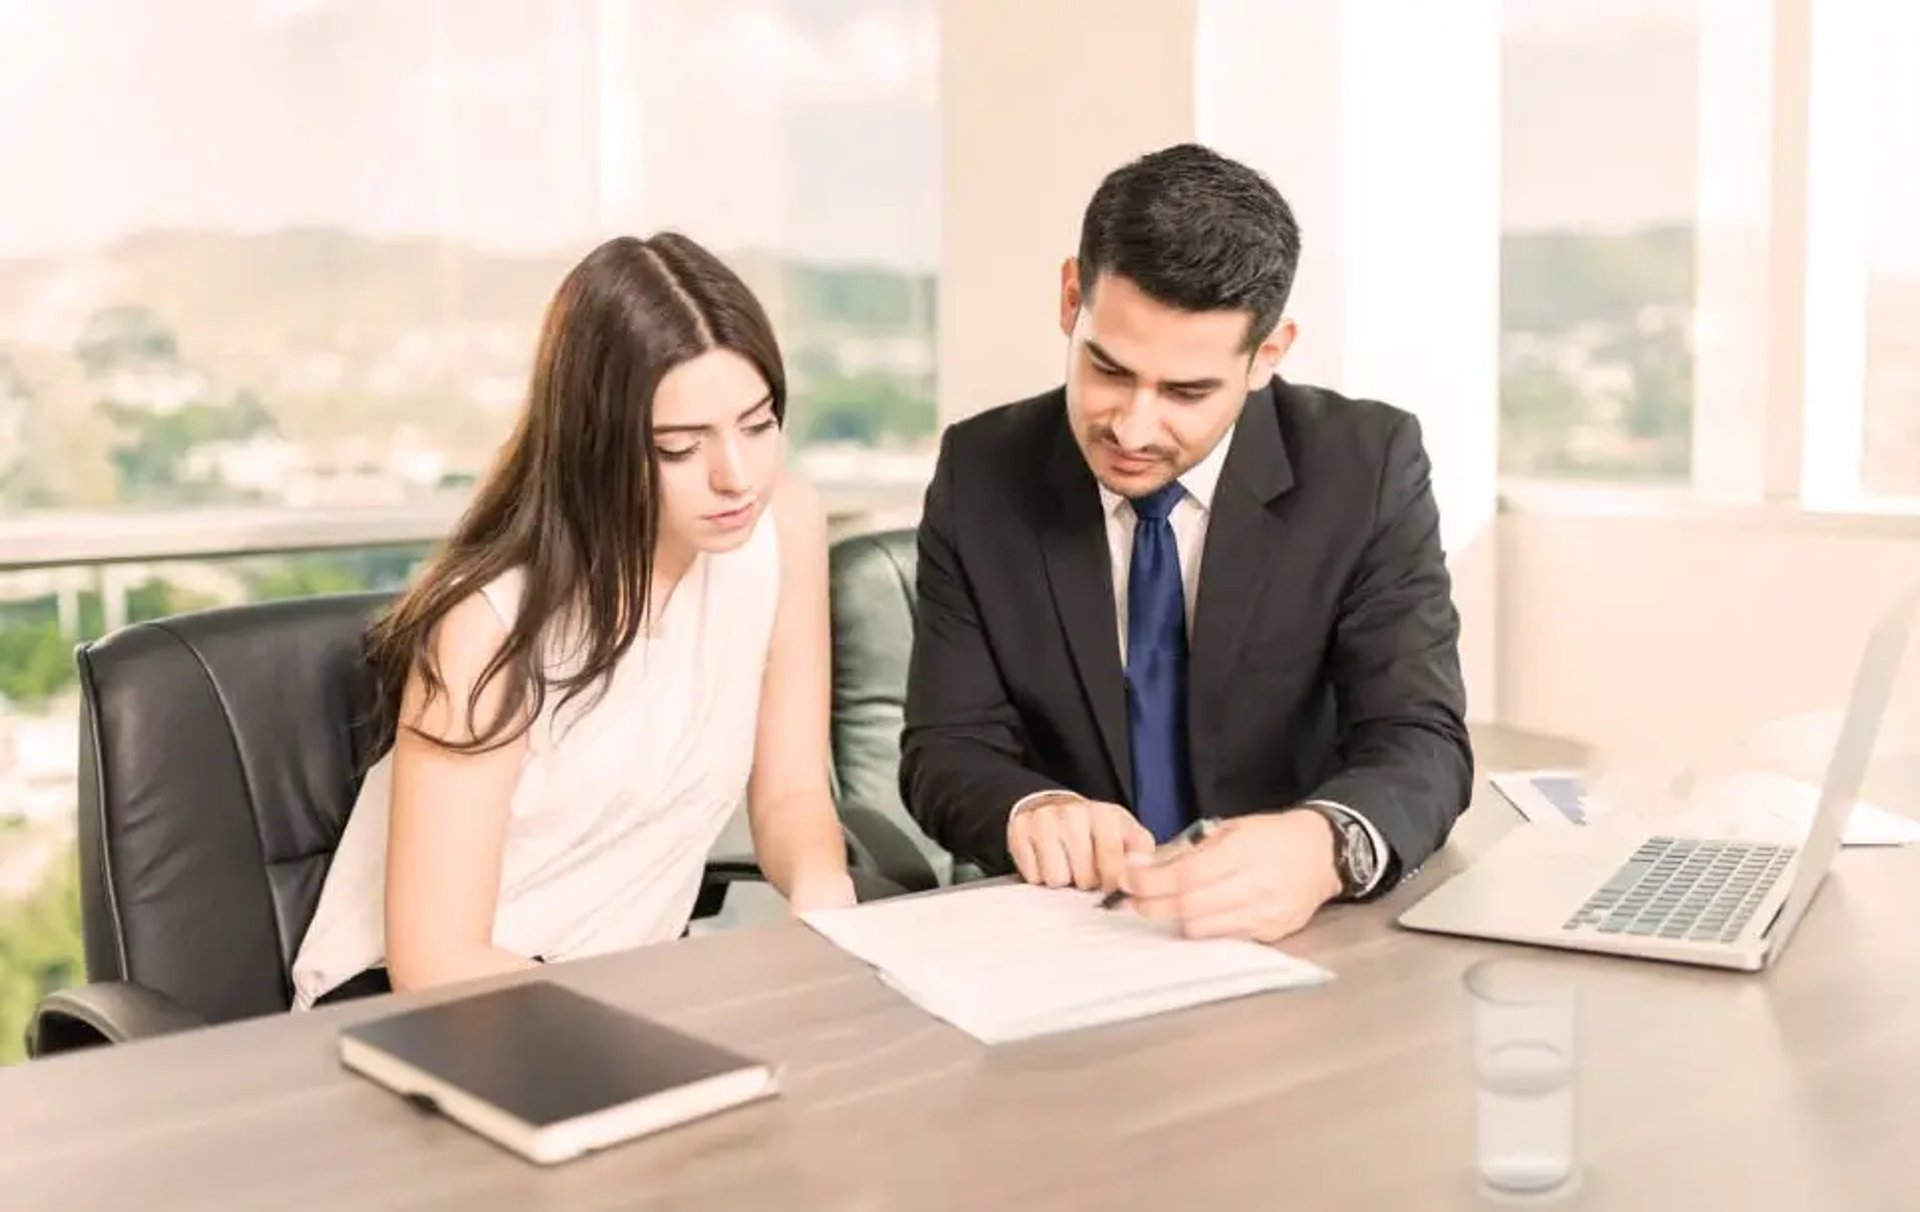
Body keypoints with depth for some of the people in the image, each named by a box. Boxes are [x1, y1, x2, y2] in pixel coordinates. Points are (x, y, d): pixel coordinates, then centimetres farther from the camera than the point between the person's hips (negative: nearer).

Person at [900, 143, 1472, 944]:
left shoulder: (1367, 468, -8)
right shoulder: (980, 472, -4)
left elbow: (1419, 743, -13)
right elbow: (947, 748, -4)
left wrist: (1325, 846, -35)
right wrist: (1030, 810, -26)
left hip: (1297, 933, -1)